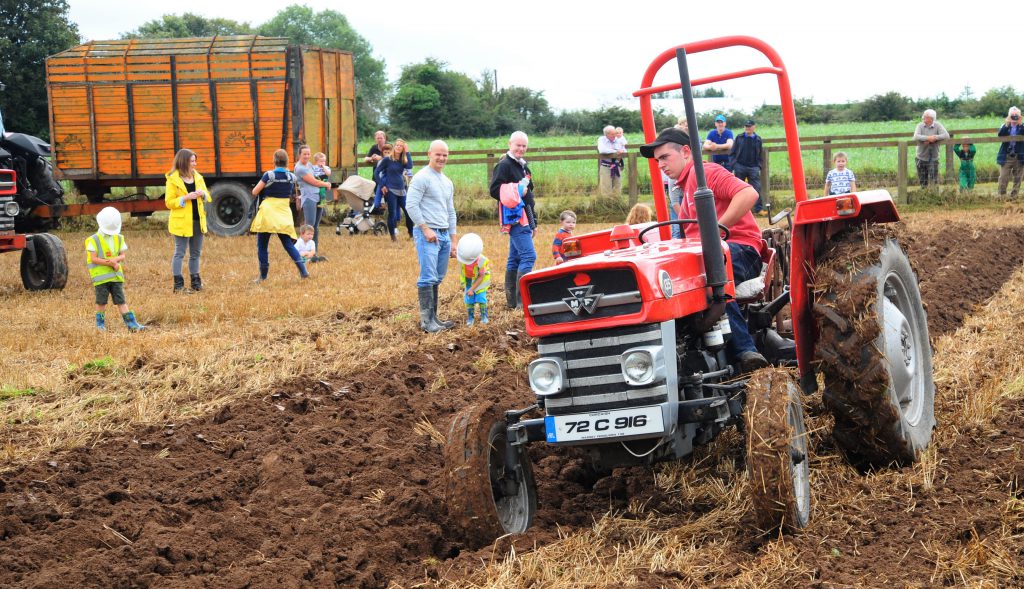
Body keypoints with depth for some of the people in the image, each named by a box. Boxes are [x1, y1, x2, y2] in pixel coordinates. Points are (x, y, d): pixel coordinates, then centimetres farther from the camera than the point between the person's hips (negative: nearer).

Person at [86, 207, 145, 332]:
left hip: (116, 275, 4)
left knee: (121, 300, 3)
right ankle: (100, 324, 16)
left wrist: (116, 259, -15)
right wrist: (110, 263, -16)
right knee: (101, 301, 4)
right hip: (101, 276, -4)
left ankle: (131, 323, 0)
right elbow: (93, 259, -13)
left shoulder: (118, 239, 9)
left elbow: (122, 255, 8)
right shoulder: (94, 240, -7)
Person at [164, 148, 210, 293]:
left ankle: (195, 281, 19)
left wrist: (203, 194, -6)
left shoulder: (198, 177, 11)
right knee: (179, 253, -5)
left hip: (198, 221, 6)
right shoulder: (173, 180, -6)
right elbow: (169, 202, -9)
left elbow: (208, 198, 17)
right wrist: (186, 198, -21)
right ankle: (178, 284, -4)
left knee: (196, 253, 11)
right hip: (182, 221, -6)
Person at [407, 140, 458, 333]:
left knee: (437, 278, 8)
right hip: (427, 234, -8)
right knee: (428, 278, -12)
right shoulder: (421, 178, -6)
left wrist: (454, 240, 21)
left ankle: (433, 317, 12)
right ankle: (427, 320, -12)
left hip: (444, 235, 8)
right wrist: (426, 229, -16)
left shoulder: (447, 182, 20)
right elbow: (411, 205, -13)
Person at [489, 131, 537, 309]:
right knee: (528, 256, -16)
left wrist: (533, 222, 25)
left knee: (515, 259, 11)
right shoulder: (504, 165, -9)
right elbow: (494, 190, -18)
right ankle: (522, 299, -18)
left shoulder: (523, 165, 20)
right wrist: (516, 193, -22)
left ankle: (512, 301, 14)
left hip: (524, 218, 10)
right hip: (514, 218, -10)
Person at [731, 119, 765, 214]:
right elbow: (732, 153, 5)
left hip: (753, 168, 0)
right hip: (740, 167, 0)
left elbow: (760, 155, 14)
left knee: (756, 188, -5)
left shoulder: (758, 139, 8)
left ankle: (759, 209, -1)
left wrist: (759, 167, 4)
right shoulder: (739, 138, 5)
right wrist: (734, 165, -5)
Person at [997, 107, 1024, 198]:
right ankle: (1002, 195, 6)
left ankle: (1014, 195, 14)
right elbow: (1000, 135, -16)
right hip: (1006, 157, 0)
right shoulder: (1005, 127, 3)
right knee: (1003, 177, -3)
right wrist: (1007, 124, -24)